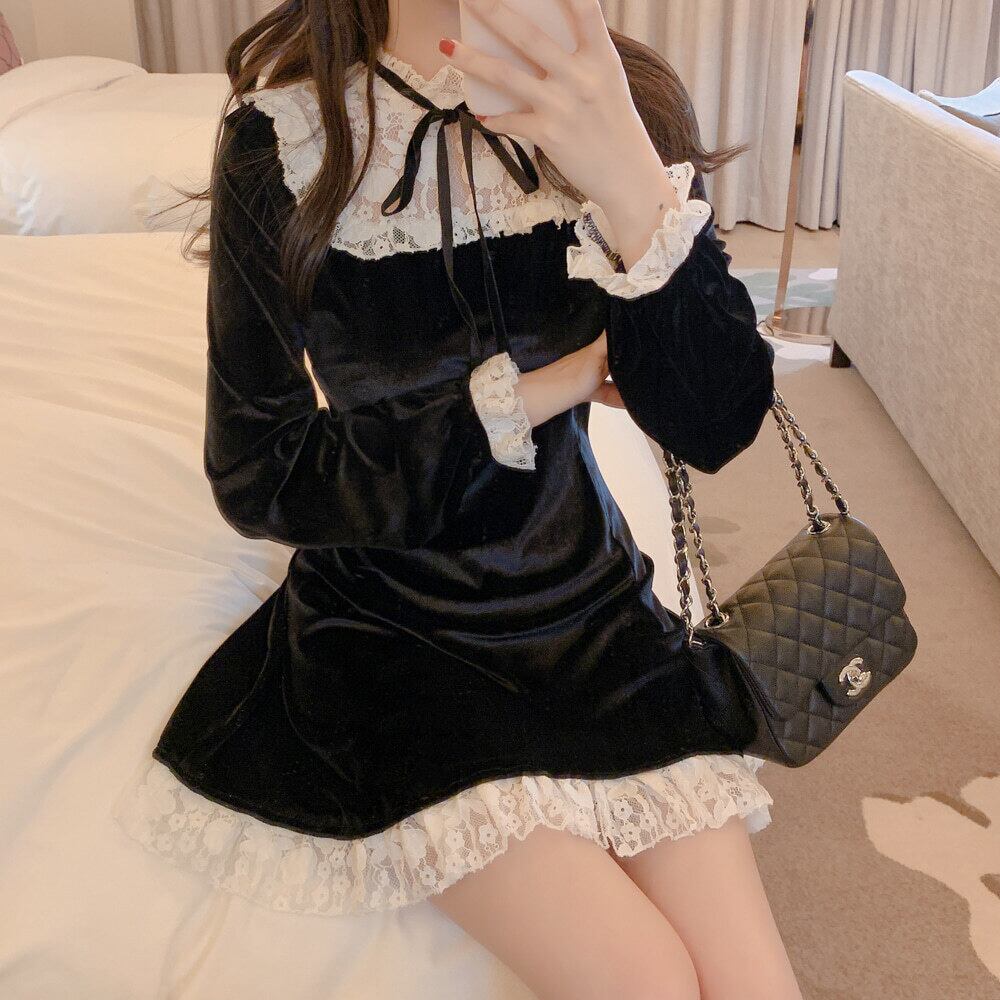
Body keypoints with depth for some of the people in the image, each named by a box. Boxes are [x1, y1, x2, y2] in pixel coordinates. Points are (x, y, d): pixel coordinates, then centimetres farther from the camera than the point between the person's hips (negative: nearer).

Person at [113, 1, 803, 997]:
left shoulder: (627, 99, -6)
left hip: (588, 602, 3)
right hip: (395, 626, -2)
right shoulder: (279, 137, -12)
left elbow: (715, 425, -14)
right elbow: (256, 477, -9)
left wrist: (635, 188, -30)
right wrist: (526, 395, -14)